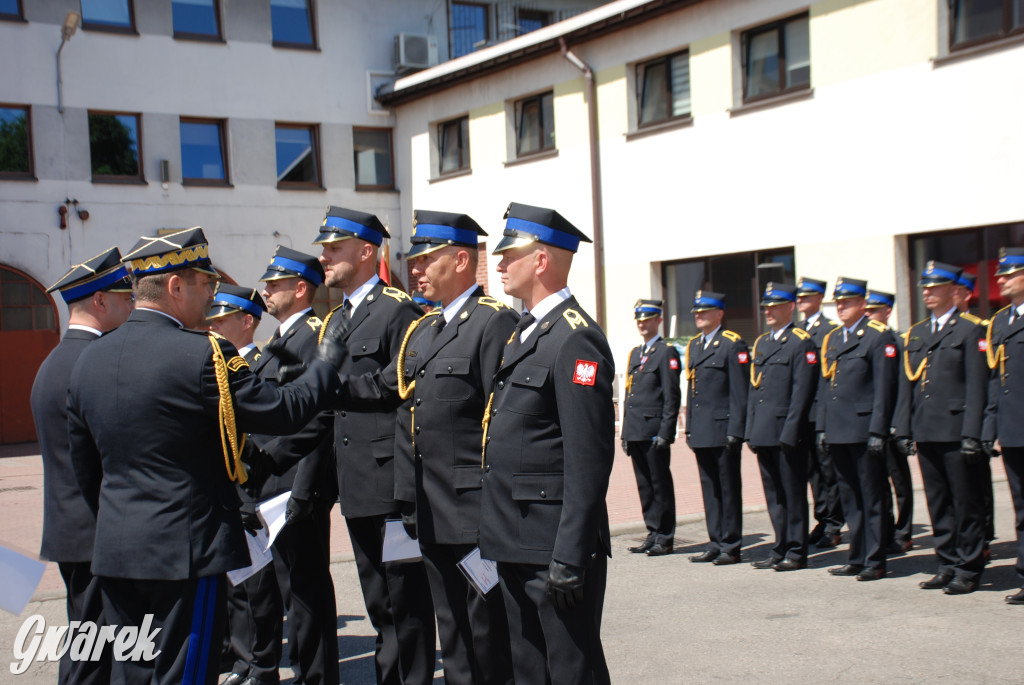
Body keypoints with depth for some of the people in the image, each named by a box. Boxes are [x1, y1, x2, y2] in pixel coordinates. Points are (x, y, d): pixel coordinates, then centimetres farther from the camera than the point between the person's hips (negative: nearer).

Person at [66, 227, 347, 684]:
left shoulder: (89, 360, 7)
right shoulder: (203, 355, -17)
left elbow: (82, 463, 15)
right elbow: (286, 411, -13)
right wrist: (328, 361, 3)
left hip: (114, 550, 7)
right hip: (185, 549, -7)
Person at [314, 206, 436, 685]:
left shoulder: (399, 310, -10)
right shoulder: (334, 321, 17)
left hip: (391, 482, -8)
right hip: (355, 485, 8)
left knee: (406, 597, 0)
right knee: (378, 601, 16)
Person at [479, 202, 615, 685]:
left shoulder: (575, 340, -15)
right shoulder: (524, 333, 15)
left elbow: (589, 460, -20)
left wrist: (569, 558, -22)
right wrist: (501, 534, 17)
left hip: (553, 542, -9)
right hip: (515, 541, 9)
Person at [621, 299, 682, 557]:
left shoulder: (667, 352, -5)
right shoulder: (635, 353, 19)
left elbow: (672, 397, -10)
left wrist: (665, 432, -16)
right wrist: (625, 432, 16)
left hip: (654, 431, -7)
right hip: (635, 431, 7)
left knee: (660, 484, -1)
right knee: (644, 484, 10)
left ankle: (665, 538, 6)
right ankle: (653, 534, 17)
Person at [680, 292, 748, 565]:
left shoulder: (732, 345, -6)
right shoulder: (694, 345, 16)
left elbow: (740, 392, -11)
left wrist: (735, 430, -16)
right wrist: (689, 428, 14)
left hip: (723, 429, -7)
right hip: (701, 432, 7)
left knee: (728, 489, 0)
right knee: (709, 489, 11)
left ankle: (731, 546, 6)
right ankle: (716, 542, 18)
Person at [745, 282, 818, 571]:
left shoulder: (802, 342, -6)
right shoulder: (760, 343, 17)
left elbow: (802, 392, -13)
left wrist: (789, 433, -17)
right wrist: (751, 431, 13)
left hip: (787, 432, -7)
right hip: (764, 433, 7)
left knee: (793, 493, 0)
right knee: (773, 495, 12)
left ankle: (796, 552, 6)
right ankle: (780, 549, 19)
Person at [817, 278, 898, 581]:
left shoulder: (879, 336, -5)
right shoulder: (831, 339, 16)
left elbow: (884, 387, -10)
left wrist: (878, 432, -15)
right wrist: (822, 428, 13)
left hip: (864, 430, -7)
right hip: (838, 431, 7)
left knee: (872, 498, 0)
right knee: (850, 498, 12)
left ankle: (875, 561, 6)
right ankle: (857, 558, 20)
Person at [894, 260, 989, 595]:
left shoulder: (970, 330, -3)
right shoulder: (915, 334, 15)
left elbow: (976, 386, -9)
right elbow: (906, 386, 15)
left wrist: (971, 434, -15)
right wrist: (903, 429, 9)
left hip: (955, 431, -6)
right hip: (925, 433, 6)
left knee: (967, 503, 1)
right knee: (938, 504, 11)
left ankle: (969, 569, 8)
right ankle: (948, 565, 19)